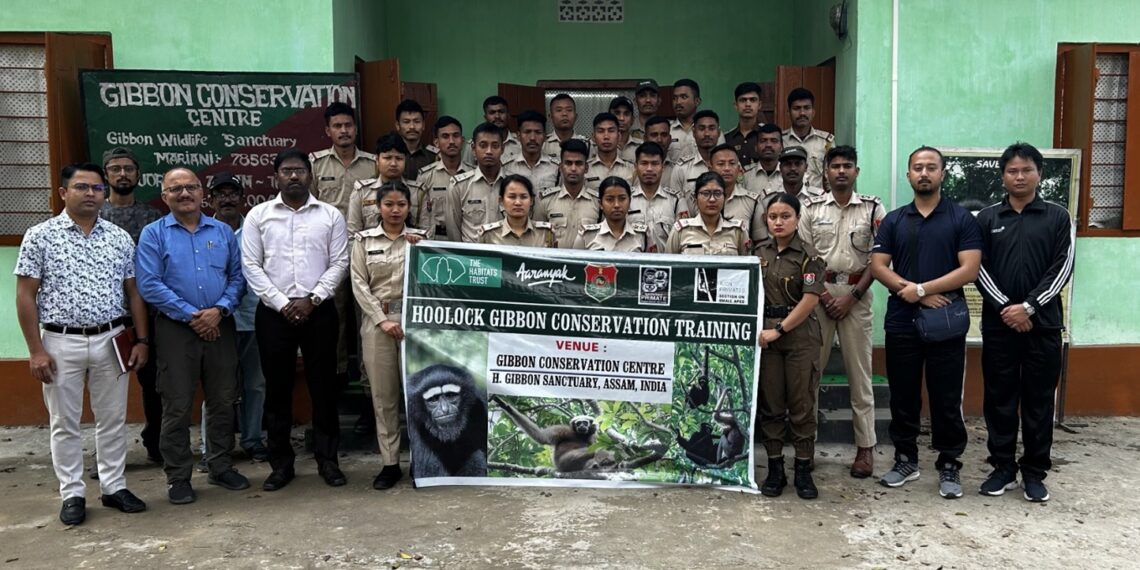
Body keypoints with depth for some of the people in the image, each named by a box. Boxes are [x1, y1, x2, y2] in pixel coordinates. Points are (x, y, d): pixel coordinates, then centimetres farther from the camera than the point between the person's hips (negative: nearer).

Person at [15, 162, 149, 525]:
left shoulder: (120, 238, 5)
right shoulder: (40, 236, -3)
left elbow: (133, 292, 9)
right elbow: (25, 296, -3)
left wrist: (141, 340, 4)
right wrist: (36, 350, -8)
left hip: (110, 341, 3)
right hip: (62, 343, -2)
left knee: (113, 419, 10)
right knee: (65, 423, 7)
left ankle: (114, 487, 22)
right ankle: (73, 495, 19)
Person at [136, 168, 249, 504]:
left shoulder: (223, 231, 10)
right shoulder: (154, 234, 0)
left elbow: (237, 276, 6)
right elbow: (149, 285, -8)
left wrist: (220, 310, -10)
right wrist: (191, 316, -13)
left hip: (220, 326, 3)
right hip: (176, 329, -3)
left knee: (223, 401, 10)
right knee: (177, 407, 2)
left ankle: (221, 467, 24)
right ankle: (178, 477, 14)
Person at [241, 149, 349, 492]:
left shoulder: (331, 216, 5)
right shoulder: (258, 215, 5)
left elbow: (339, 264, 0)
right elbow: (251, 266, 0)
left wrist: (311, 299, -10)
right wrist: (282, 303, -9)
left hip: (319, 311, 0)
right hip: (273, 313, 0)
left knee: (323, 386, 4)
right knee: (277, 388, 6)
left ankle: (327, 459, 16)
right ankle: (281, 463, 17)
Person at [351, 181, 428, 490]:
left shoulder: (420, 237, 8)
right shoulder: (364, 240, 8)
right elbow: (359, 284, 1)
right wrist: (382, 319, -8)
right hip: (377, 320, 1)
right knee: (383, 394, 3)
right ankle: (390, 463, 11)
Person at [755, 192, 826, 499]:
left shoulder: (808, 255, -6)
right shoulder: (759, 251, 7)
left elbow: (810, 299, -13)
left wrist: (779, 330, -14)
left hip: (799, 334, -3)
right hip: (765, 333, 4)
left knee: (802, 403, 2)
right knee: (770, 404, 7)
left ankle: (803, 470, 14)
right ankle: (775, 468, 17)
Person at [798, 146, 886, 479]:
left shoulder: (873, 208, 3)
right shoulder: (812, 208, 6)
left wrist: (853, 296, -8)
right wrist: (821, 294, -6)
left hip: (856, 294, -1)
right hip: (818, 292, 1)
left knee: (859, 371, 3)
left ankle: (866, 447, 10)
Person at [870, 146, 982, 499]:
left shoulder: (962, 219, 1)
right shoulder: (893, 221, 9)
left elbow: (970, 269, -9)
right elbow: (878, 267, 1)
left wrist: (921, 288, -14)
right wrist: (910, 291, -14)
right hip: (901, 324, 3)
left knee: (946, 399, 3)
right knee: (903, 397, 10)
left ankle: (949, 466, 16)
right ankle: (906, 459, 23)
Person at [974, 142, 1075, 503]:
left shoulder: (1057, 218, 5)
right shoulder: (987, 219, 8)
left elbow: (1062, 268, -3)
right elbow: (978, 269, 1)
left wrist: (1028, 306, -13)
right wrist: (1006, 307, -11)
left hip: (1042, 322, -1)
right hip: (998, 322, 1)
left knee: (1039, 399, 4)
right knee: (1000, 398, 5)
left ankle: (1035, 472, 14)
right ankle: (1003, 467, 15)